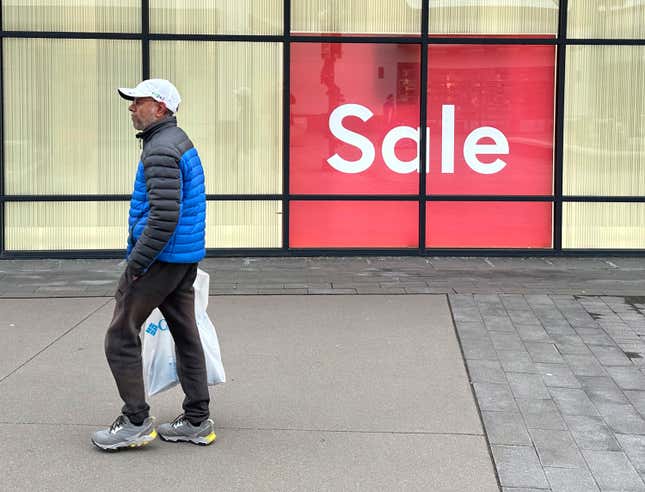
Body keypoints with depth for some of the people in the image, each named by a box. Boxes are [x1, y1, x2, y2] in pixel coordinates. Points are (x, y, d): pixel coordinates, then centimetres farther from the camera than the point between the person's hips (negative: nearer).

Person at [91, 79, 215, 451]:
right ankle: (197, 421, 15)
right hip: (186, 258, 10)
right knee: (186, 336, 11)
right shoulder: (181, 142, 17)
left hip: (161, 257, -10)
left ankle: (136, 421, 2)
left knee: (122, 336, -1)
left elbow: (164, 215, -25)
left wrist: (137, 262, -20)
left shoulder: (161, 150, -16)